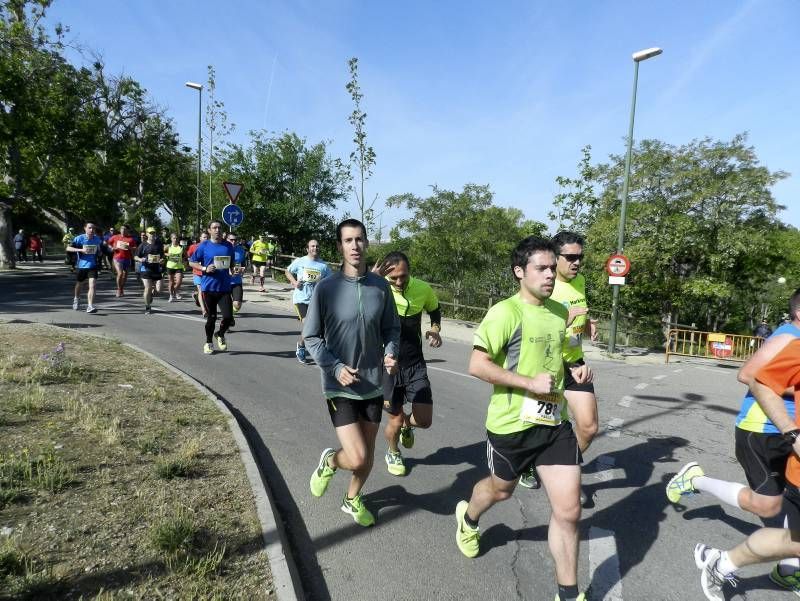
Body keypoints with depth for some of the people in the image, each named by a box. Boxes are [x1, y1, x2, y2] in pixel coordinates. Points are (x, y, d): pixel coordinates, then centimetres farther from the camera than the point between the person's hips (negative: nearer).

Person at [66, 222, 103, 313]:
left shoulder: (98, 239, 1)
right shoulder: (79, 238, -7)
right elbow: (68, 248, -12)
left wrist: (99, 254, 6)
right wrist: (80, 250, -24)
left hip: (93, 266, 0)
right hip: (82, 265, 0)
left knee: (92, 285, -15)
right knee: (79, 284, 20)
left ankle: (90, 306, -17)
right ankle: (76, 299, 48)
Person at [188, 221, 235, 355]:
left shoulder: (228, 246, 7)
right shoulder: (203, 246, -1)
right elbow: (192, 262, 3)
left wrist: (232, 267, -5)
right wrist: (205, 268, -13)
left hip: (225, 287, 2)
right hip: (208, 287, -2)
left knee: (228, 317, -2)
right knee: (211, 317, 5)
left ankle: (220, 335, 29)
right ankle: (208, 342, 26)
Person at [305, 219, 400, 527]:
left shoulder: (380, 286, -3)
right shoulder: (326, 288, -12)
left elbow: (391, 328, 8)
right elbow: (311, 337, -5)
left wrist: (390, 353, -11)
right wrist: (336, 368, -16)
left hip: (373, 384, 4)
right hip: (340, 385, -3)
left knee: (368, 456, 17)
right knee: (357, 459, -8)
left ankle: (353, 499, 46)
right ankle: (329, 461, 28)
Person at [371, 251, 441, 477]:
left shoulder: (423, 289, -6)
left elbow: (435, 310, 14)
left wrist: (435, 330, -3)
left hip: (415, 364, 3)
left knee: (424, 420, -1)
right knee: (395, 420, 7)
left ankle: (407, 424, 38)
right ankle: (392, 454, 42)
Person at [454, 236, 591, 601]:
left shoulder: (560, 312, 6)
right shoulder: (506, 312, -17)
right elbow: (477, 365, -22)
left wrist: (574, 370, 3)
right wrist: (530, 382, -24)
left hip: (555, 423, 5)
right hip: (512, 424, -5)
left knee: (568, 510, 2)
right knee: (501, 490, 21)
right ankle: (468, 519, 56)